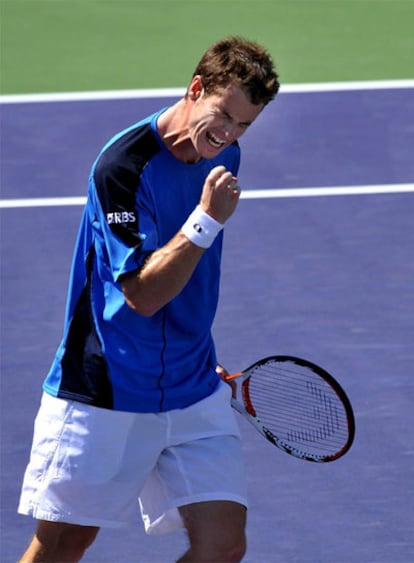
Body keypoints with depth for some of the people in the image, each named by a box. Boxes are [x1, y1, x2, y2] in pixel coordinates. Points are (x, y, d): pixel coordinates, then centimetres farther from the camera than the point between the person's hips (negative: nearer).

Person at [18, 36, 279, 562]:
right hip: (103, 394, -6)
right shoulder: (123, 165, -18)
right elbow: (143, 293, -23)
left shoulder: (223, 156, 5)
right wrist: (208, 218, -28)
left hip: (194, 392, 6)